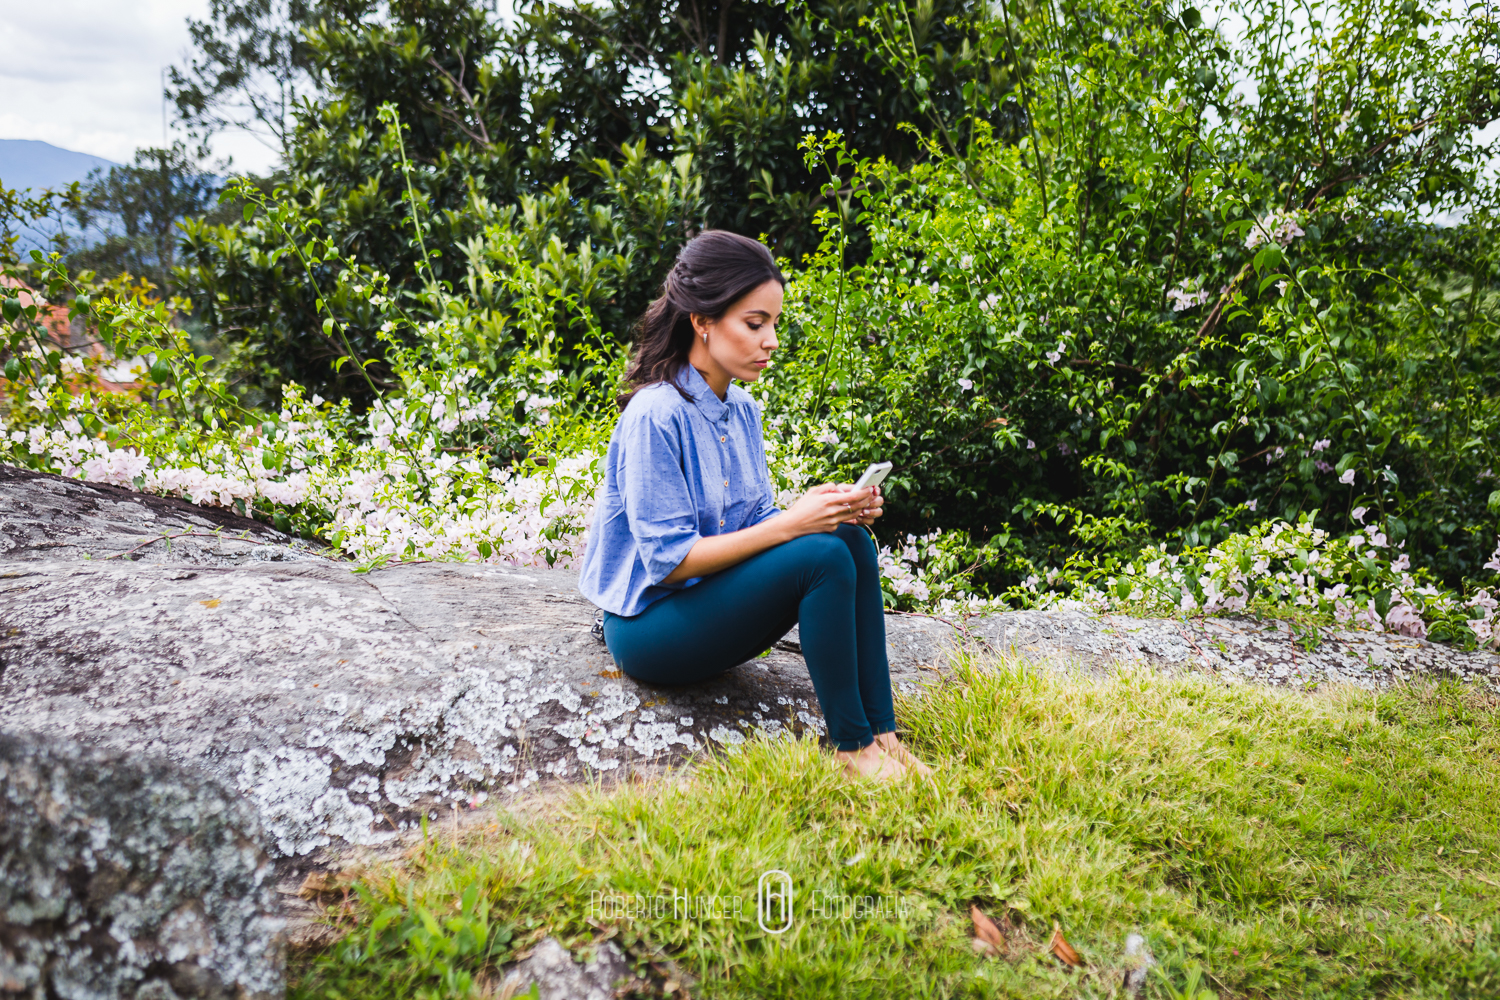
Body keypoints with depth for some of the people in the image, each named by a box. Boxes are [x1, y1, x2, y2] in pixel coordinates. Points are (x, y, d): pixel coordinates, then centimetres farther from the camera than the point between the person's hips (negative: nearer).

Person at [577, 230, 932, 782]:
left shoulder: (741, 408, 5)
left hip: (711, 601, 8)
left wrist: (829, 509, -10)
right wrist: (790, 523, -25)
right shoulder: (655, 415, -21)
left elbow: (755, 524, 9)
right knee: (823, 557, -25)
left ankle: (881, 734, -12)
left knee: (851, 540, -14)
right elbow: (668, 559, -22)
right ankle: (851, 747, -12)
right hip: (649, 629, -8)